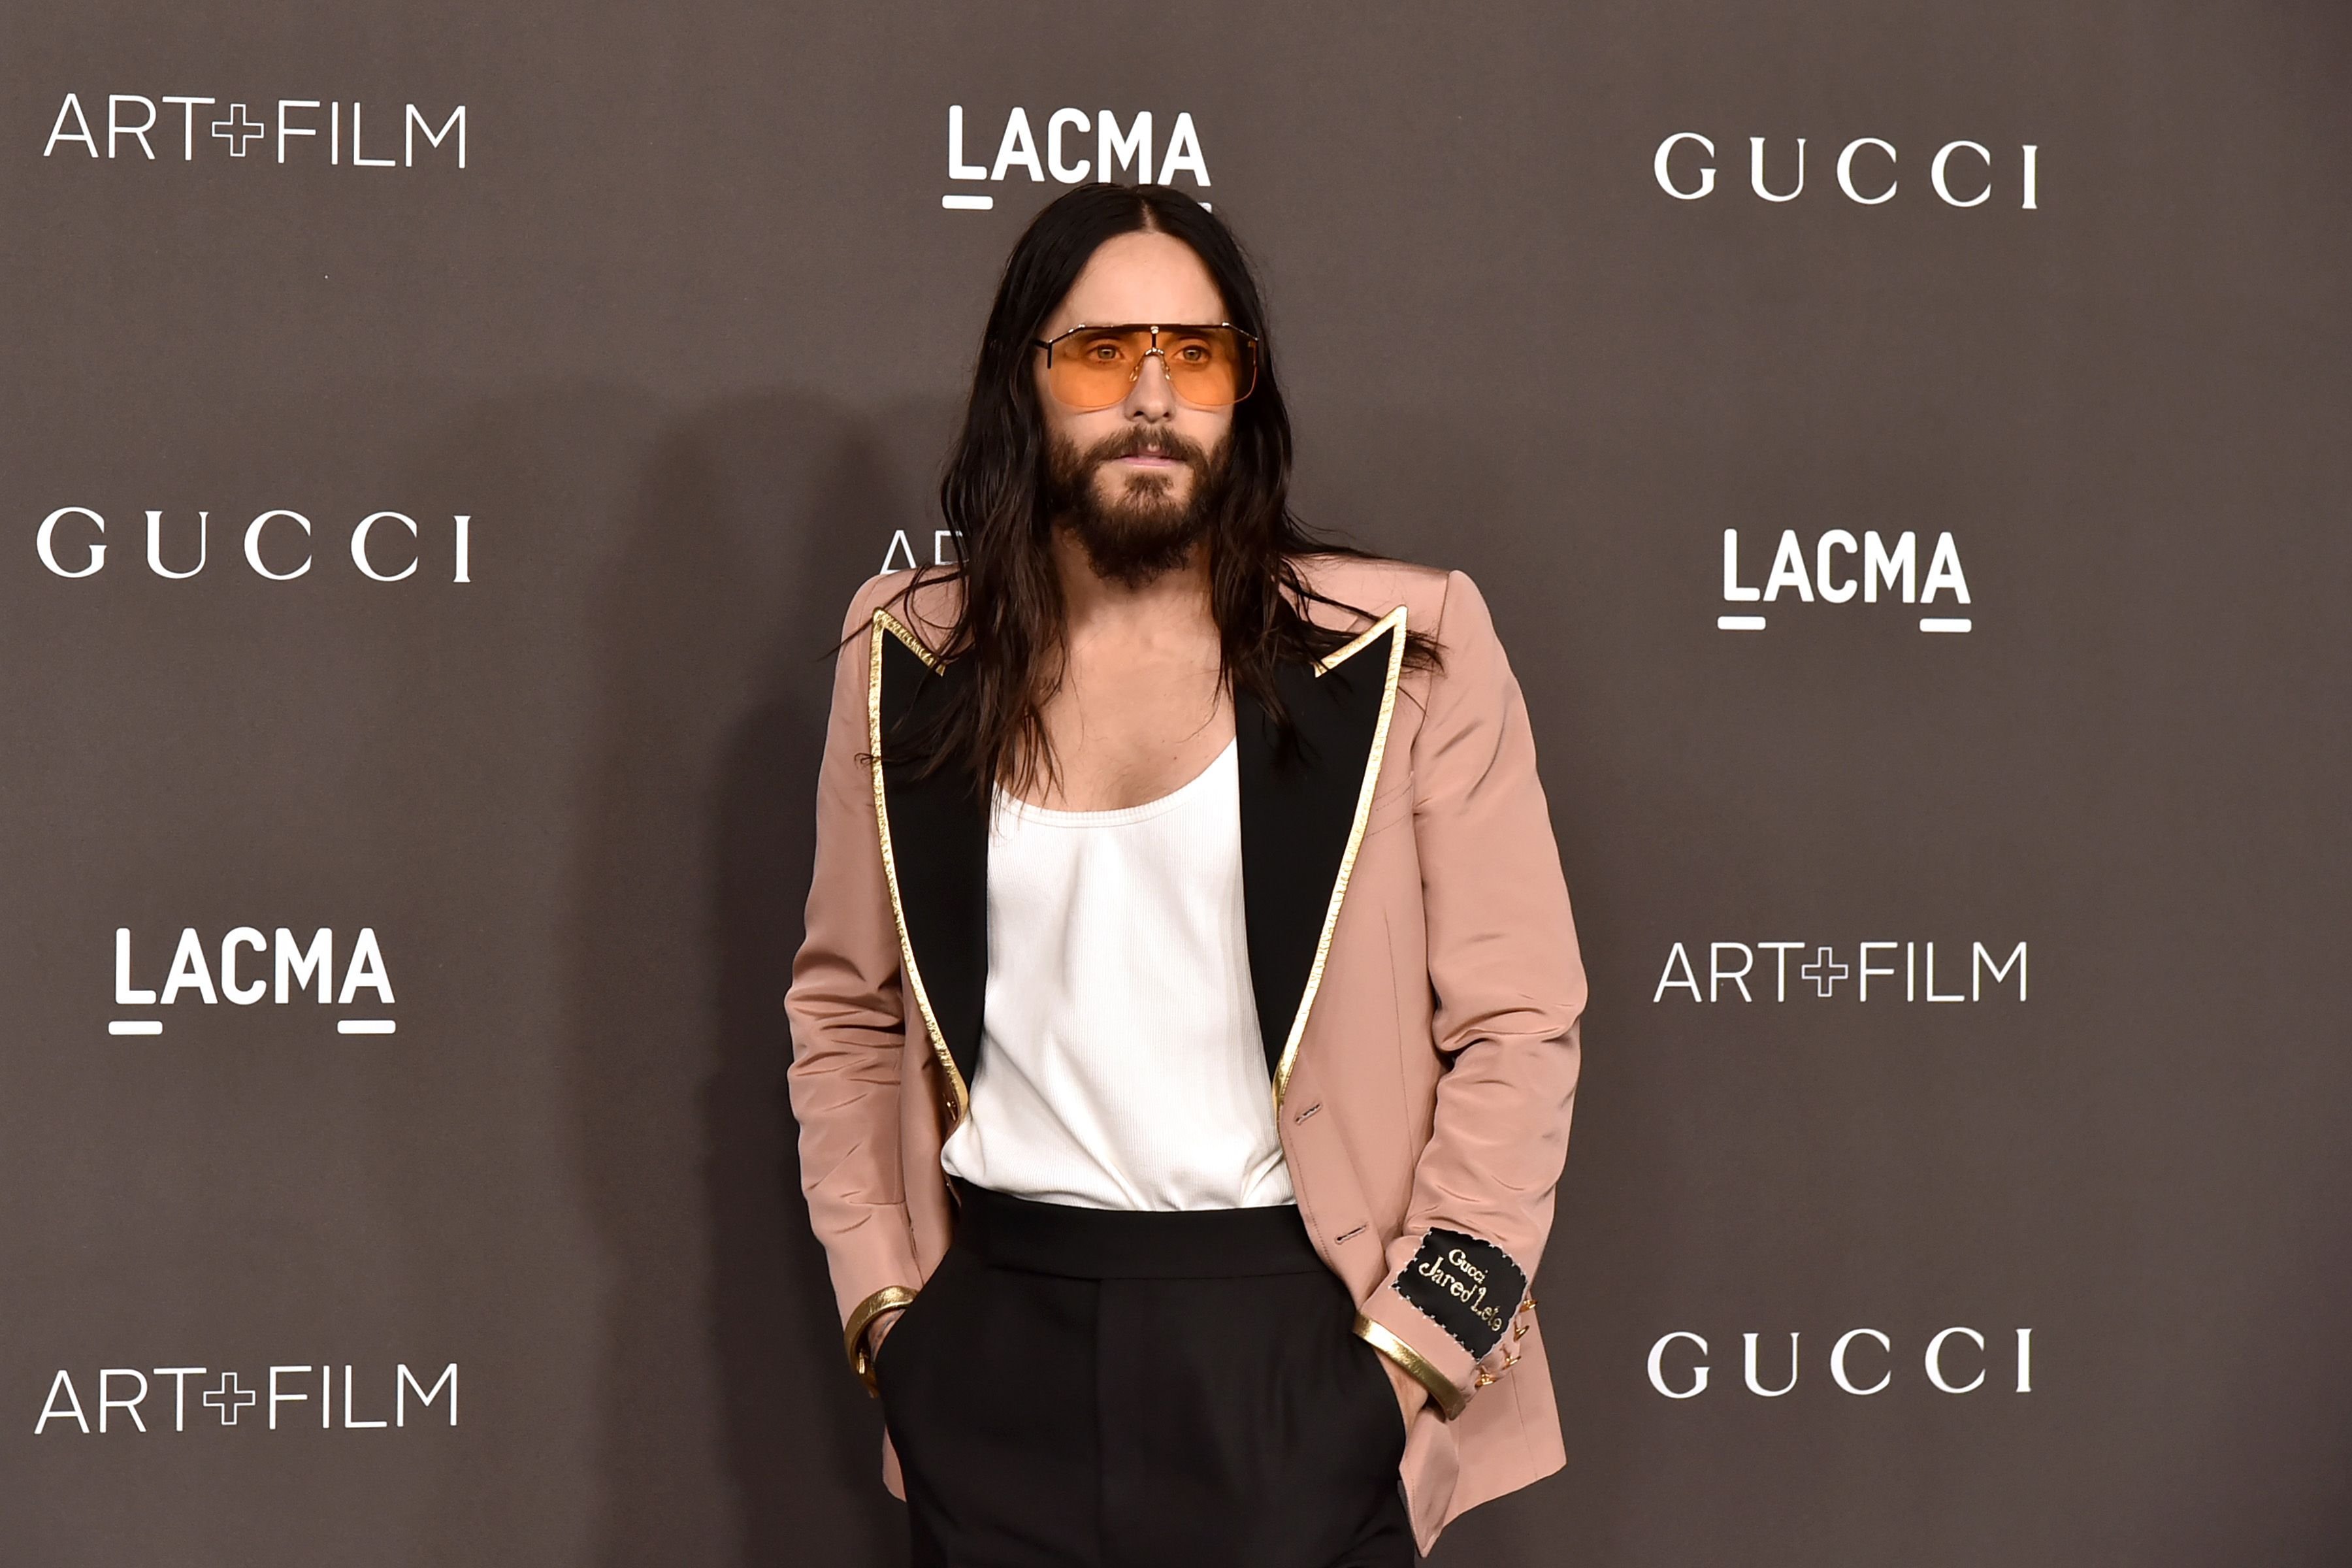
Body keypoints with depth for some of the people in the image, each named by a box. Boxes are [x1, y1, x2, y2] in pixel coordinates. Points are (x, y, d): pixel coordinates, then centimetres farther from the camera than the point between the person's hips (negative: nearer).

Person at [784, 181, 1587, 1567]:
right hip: (1000, 1343, 3)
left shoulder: (1405, 652, -5)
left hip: (1291, 1340, -2)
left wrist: (1412, 1353, -9)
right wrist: (882, 1306, 4)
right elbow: (847, 1010, 11)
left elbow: (1517, 1026, -5)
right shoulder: (910, 660, 3)